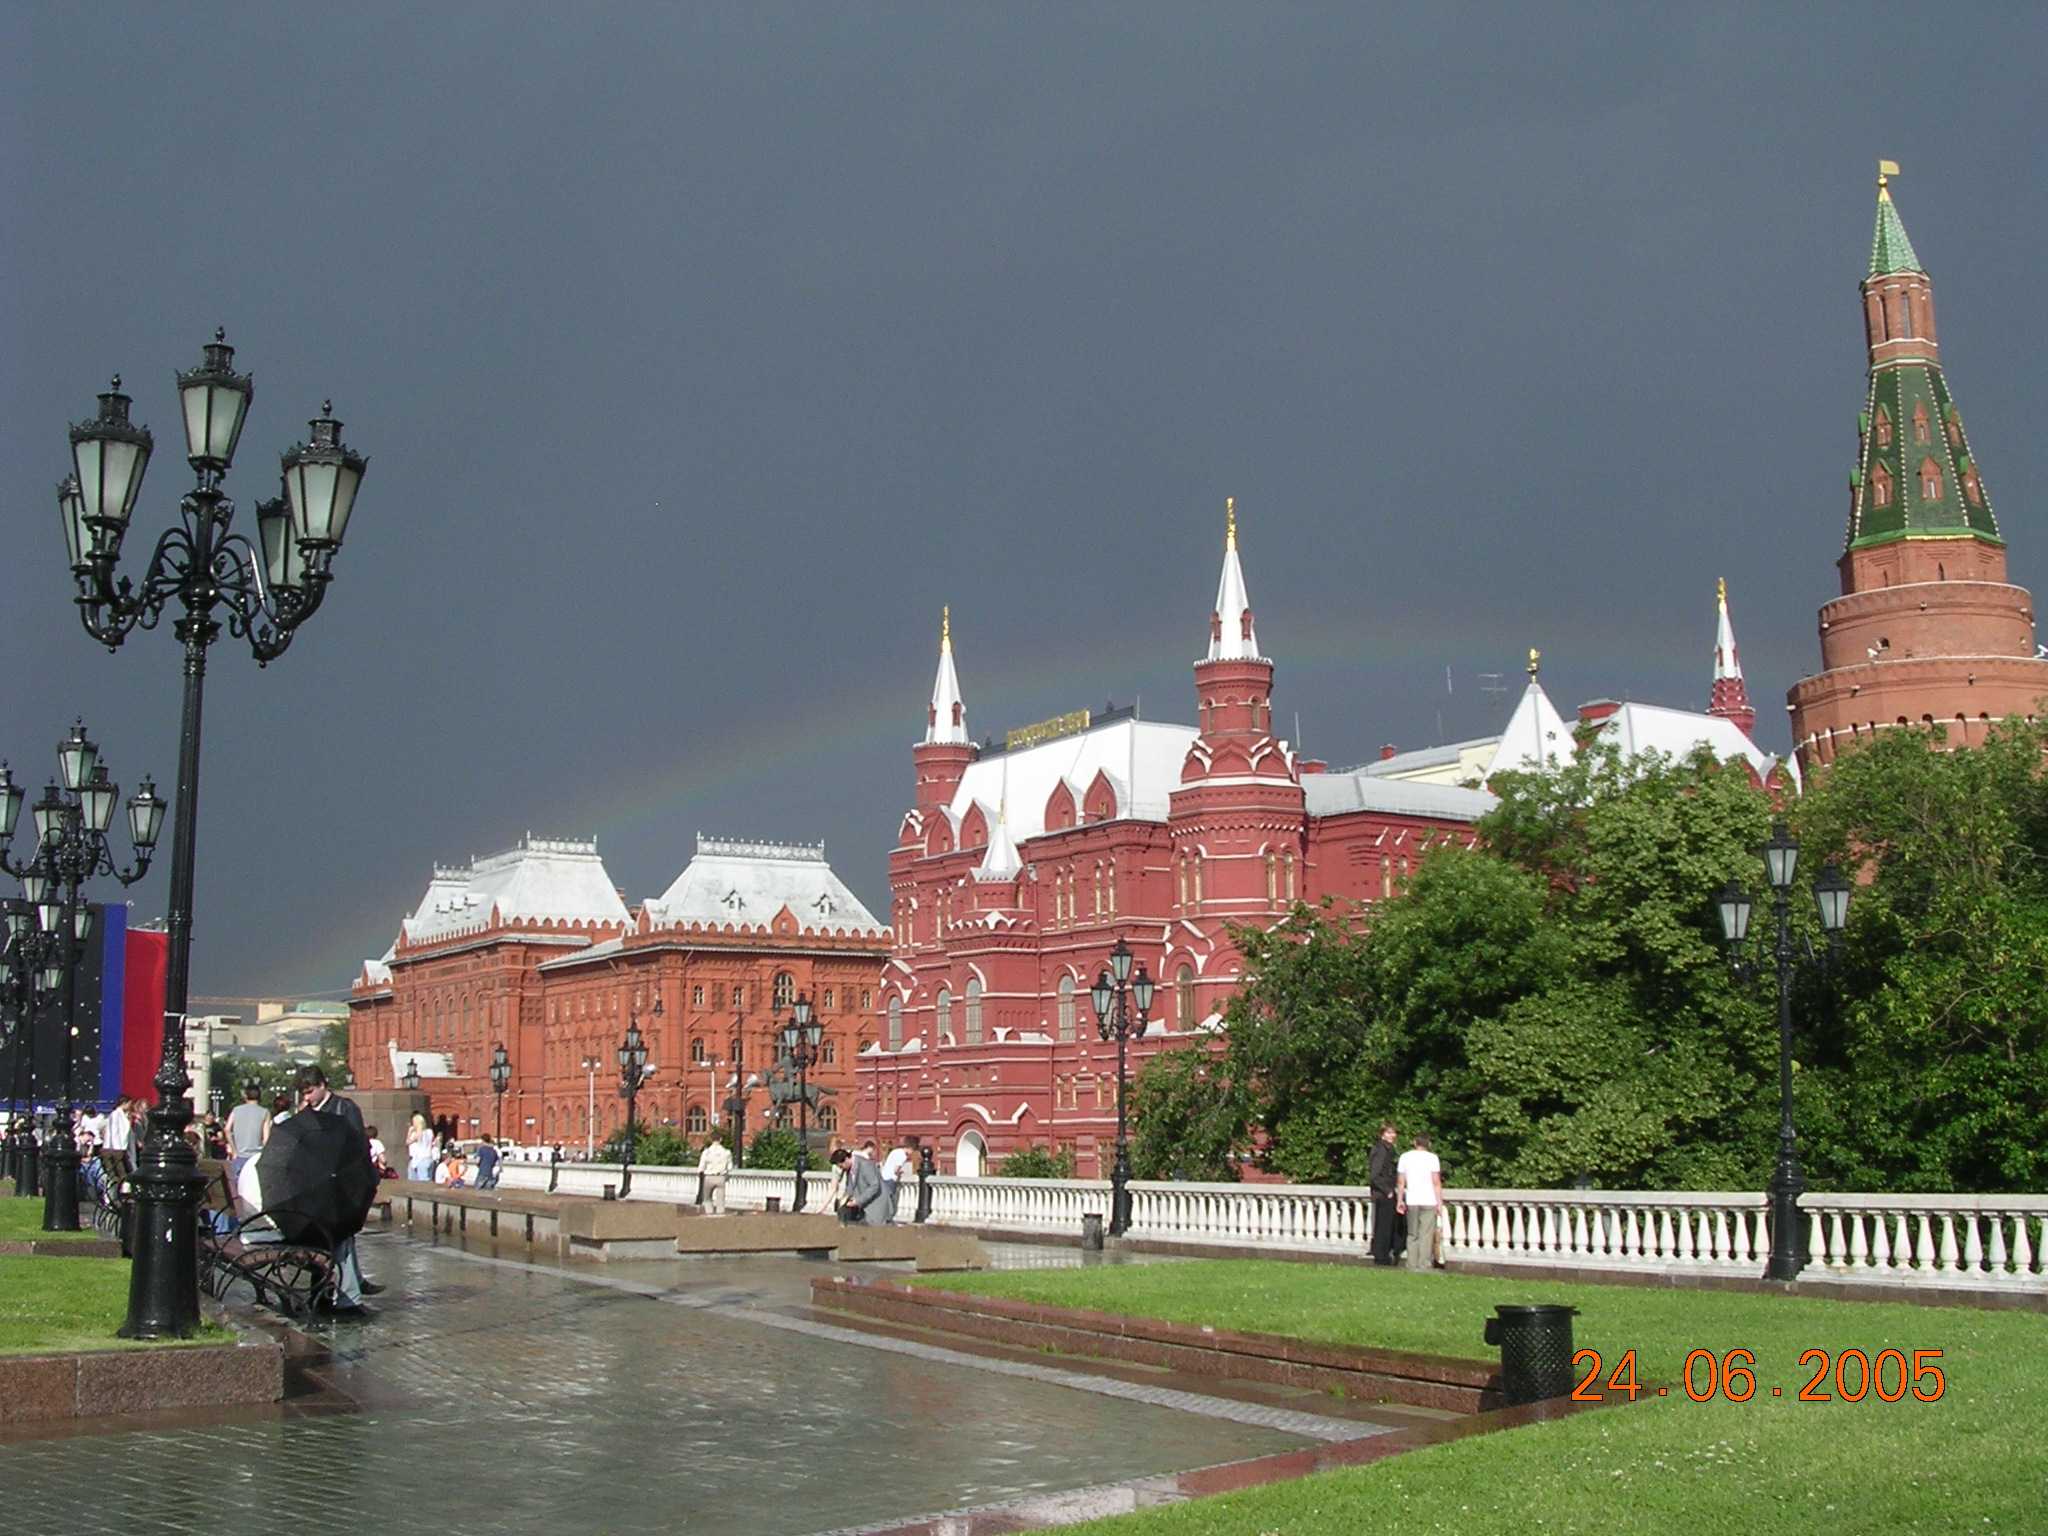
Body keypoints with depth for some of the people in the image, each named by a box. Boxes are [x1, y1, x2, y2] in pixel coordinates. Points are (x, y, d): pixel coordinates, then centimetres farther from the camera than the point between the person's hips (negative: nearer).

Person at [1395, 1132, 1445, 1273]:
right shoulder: (1432, 1157, -3)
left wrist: (1399, 1200, 14)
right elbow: (1436, 1182, -7)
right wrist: (1440, 1202, -3)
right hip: (1429, 1201, -3)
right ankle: (1423, 1265, -7)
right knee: (1426, 1235, -2)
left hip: (1411, 1202, 3)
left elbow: (1400, 1182, 7)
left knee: (1412, 1235, 10)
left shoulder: (1405, 1157, 7)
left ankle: (1412, 1265, 7)